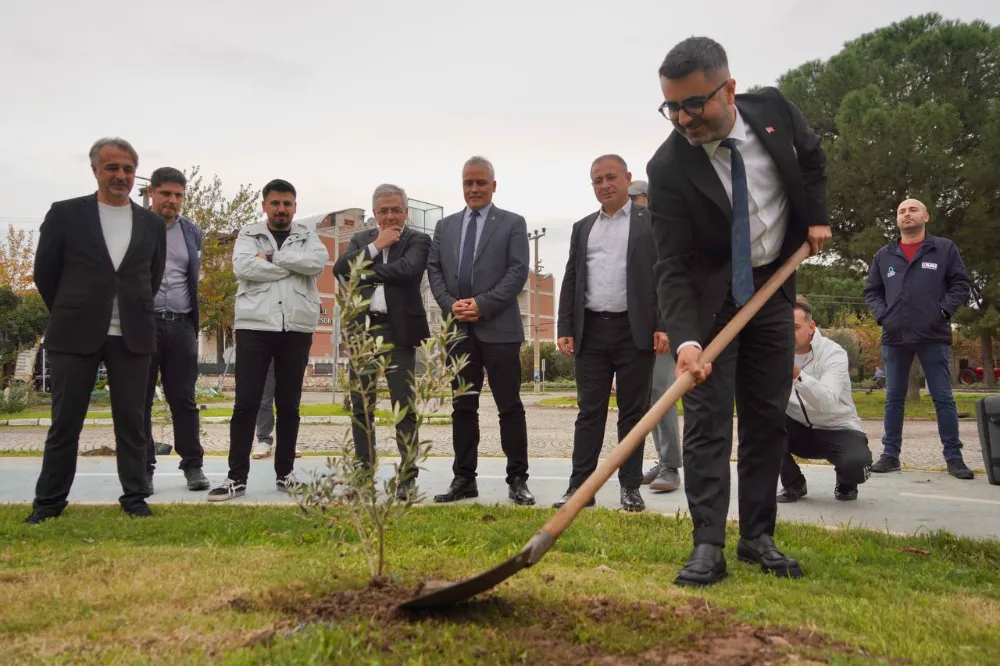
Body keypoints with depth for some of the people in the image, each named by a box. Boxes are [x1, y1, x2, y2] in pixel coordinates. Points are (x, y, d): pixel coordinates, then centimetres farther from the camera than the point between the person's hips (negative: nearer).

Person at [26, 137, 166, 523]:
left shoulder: (152, 223, 7)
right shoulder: (65, 214, 1)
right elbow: (45, 274, 6)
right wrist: (69, 316, 10)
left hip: (132, 336, 2)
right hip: (75, 335, -1)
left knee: (132, 421, 6)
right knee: (64, 423, 6)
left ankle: (134, 497, 16)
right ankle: (49, 501, 19)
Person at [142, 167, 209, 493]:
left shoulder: (192, 231, 12)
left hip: (182, 326, 3)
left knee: (183, 399, 5)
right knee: (140, 399, 3)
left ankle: (193, 465, 12)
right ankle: (143, 468, 12)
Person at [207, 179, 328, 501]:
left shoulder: (307, 236, 12)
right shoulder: (248, 234, 9)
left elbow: (318, 262, -10)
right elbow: (242, 266, -11)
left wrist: (273, 256, -11)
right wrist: (292, 266, -8)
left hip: (296, 329, 1)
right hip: (254, 326, -1)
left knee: (289, 403, 7)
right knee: (246, 402, -1)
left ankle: (285, 472, 18)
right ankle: (237, 477, 6)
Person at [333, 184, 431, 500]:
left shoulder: (418, 240, 2)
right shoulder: (361, 239, 15)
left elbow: (407, 270, -18)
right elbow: (340, 269, -2)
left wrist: (364, 272, -9)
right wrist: (376, 246, -8)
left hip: (399, 331, -4)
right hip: (362, 329, 4)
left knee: (404, 406, -3)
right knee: (361, 406, 9)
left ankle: (408, 477, 4)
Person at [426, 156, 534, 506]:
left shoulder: (512, 223, 5)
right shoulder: (445, 226, 17)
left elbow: (518, 271, -5)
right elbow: (434, 270, 11)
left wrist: (482, 304, -14)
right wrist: (450, 305, -6)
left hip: (499, 328, -4)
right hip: (458, 328, 4)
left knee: (509, 406, -1)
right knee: (463, 407, 9)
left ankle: (517, 479, 8)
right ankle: (464, 478, 17)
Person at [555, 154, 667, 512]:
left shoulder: (651, 222, 5)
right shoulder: (582, 227, 17)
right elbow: (571, 281, 14)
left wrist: (663, 326, -10)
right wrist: (565, 329, 5)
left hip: (634, 330, -3)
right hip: (591, 331, 3)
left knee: (632, 411, 4)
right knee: (589, 410, 4)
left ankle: (630, 487, 14)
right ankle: (580, 485, 9)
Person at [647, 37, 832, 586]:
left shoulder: (773, 109, -9)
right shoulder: (669, 167, -21)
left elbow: (811, 156, 14)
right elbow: (672, 266, -24)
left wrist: (816, 217, 3)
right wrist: (685, 339, -37)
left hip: (772, 289, 4)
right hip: (709, 298, -4)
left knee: (768, 418, 6)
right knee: (706, 418, -9)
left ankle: (757, 537, 16)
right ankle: (708, 546, -5)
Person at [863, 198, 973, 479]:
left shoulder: (945, 249, 6)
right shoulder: (883, 255, 12)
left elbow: (960, 284, 4)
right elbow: (871, 291, 14)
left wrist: (943, 310, -9)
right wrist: (882, 315, -1)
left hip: (934, 337, -2)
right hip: (894, 338, 2)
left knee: (943, 398, 1)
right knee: (894, 399, 6)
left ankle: (953, 457, 9)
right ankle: (890, 454, 12)